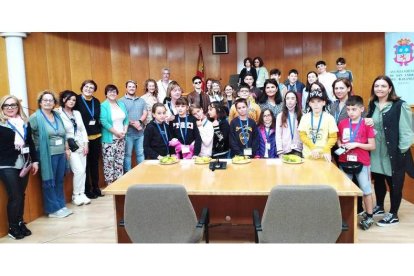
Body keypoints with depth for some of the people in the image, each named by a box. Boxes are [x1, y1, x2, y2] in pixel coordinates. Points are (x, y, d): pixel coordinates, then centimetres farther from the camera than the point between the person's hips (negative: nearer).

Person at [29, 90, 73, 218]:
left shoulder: (57, 116, 13)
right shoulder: (35, 117, -8)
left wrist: (67, 149, 16)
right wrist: (39, 146, -16)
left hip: (60, 153, 6)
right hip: (47, 155, -6)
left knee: (59, 181, 13)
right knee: (49, 182, 3)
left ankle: (61, 205, 24)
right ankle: (53, 209, 12)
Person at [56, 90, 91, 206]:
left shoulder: (77, 113, 13)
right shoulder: (59, 114, -7)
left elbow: (83, 129, 12)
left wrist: (86, 144, 4)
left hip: (81, 146, 6)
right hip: (70, 147, -6)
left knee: (83, 171, 6)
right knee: (79, 171, -11)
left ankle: (82, 194, 17)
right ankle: (76, 196, 5)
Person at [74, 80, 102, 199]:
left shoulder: (96, 102, 9)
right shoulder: (77, 100, -7)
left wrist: (99, 131, 11)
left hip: (96, 137, 5)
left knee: (95, 163, 13)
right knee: (85, 164, 3)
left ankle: (96, 188, 25)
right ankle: (87, 190, 14)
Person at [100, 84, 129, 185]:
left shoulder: (121, 104, 12)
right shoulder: (103, 106, -7)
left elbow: (126, 119, 12)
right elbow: (104, 122, -16)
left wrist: (124, 131, -3)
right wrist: (116, 133, -15)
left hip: (121, 138, 6)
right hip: (109, 139, -6)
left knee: (120, 161, 11)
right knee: (109, 161, -4)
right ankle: (109, 183, 4)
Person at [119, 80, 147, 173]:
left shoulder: (141, 101, 14)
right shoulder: (121, 101, -1)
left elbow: (145, 113, 5)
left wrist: (139, 121, -14)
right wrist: (133, 123, -18)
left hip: (141, 132, 4)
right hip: (128, 133, -4)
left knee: (141, 154, 10)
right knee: (127, 154, 4)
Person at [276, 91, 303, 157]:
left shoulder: (301, 116, 7)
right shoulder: (280, 116, 5)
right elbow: (278, 135, -1)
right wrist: (280, 152, -8)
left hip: (298, 149, 1)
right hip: (285, 150, 0)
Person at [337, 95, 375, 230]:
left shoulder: (366, 125, -8)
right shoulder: (342, 123, 2)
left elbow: (372, 146, -8)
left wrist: (356, 144, -18)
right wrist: (340, 145, -7)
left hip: (361, 163, -3)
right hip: (344, 162, 3)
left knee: (366, 189, 5)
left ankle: (369, 216, 19)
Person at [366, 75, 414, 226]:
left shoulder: (400, 106, -12)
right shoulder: (372, 105, 7)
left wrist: (401, 151, -15)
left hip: (393, 153, -6)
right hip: (375, 153, 6)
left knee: (394, 184, 7)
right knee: (378, 181, 19)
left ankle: (393, 214, 22)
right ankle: (379, 206, 39)